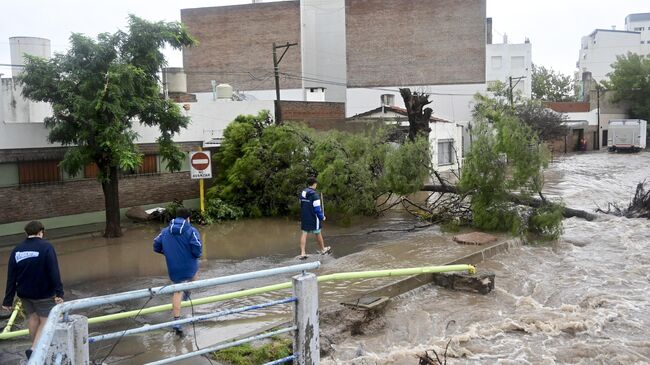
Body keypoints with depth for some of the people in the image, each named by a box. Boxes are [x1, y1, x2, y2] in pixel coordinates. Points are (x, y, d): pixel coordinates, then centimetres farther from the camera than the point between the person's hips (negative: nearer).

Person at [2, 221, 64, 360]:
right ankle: (34, 349, -10)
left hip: (24, 293, 5)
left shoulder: (17, 250, 0)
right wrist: (59, 293, -20)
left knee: (33, 317, 22)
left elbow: (11, 278, 1)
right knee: (45, 321, 5)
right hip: (44, 294, -5)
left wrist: (8, 300, 6)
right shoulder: (46, 247, -15)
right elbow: (54, 272, -21)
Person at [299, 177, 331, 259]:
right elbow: (317, 208, -18)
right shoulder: (314, 194, -18)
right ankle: (323, 249, 30)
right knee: (318, 233, 12)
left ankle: (302, 253, 0)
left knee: (304, 234, 5)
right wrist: (322, 217, -6)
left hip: (304, 218, 6)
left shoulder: (302, 193, 6)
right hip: (313, 218, -6)